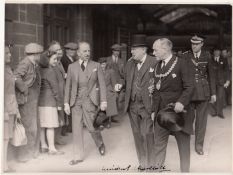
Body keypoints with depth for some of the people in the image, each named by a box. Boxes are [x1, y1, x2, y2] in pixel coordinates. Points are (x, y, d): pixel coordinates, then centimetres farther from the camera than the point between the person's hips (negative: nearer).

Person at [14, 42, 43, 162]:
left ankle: (32, 151, 30)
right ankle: (24, 155, 8)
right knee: (28, 127, -4)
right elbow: (16, 77, -29)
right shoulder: (25, 63, -16)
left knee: (35, 126, 16)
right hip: (26, 101, -9)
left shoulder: (35, 65, 12)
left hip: (33, 100, 9)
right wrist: (24, 89, -21)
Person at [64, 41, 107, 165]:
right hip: (76, 100, 2)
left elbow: (102, 84, 1)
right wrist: (66, 103, 4)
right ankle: (78, 156, 16)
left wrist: (103, 101, -5)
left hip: (90, 99, -2)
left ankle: (100, 143, 28)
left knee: (91, 126, -5)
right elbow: (68, 86, 9)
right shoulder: (71, 67, 6)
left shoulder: (96, 66, 3)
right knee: (77, 129, 4)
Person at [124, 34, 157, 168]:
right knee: (137, 135, 13)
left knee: (147, 135, -5)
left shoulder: (154, 63, -10)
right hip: (132, 106, 6)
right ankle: (142, 162, 28)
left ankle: (151, 164, 12)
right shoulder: (129, 64, 11)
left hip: (146, 106, -6)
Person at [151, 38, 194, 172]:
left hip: (178, 110, -5)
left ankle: (185, 170, 21)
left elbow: (189, 87, -11)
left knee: (183, 143, 7)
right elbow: (156, 90, 13)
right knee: (159, 142, 6)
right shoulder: (158, 66, 10)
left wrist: (182, 102, -25)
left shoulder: (180, 63, -9)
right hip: (161, 111, 5)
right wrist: (154, 110, 8)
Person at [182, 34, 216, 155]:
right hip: (189, 91, -1)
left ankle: (199, 145, 17)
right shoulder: (185, 56, -1)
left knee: (201, 119, 5)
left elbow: (211, 75, 6)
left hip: (203, 92, 1)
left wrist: (213, 93, 5)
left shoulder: (207, 56, 3)